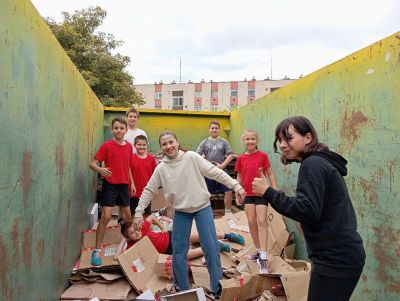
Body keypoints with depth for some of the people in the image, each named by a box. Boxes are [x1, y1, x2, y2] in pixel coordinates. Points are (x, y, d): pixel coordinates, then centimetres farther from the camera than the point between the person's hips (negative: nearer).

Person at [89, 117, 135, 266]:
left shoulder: (128, 146, 5)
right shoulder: (107, 145, -9)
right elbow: (92, 163, -12)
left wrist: (132, 182, 13)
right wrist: (100, 169, -33)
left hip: (124, 185, 5)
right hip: (110, 184, -5)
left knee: (127, 216, 15)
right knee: (106, 216, -10)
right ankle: (97, 251, 1)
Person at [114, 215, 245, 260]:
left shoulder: (143, 229, -13)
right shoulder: (132, 246, -16)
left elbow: (151, 216, 4)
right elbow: (117, 257, -27)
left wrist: (163, 227, 2)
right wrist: (123, 241, -26)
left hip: (171, 236, 1)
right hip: (169, 249, -1)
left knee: (199, 235, -11)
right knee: (186, 254, -29)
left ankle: (228, 235, 2)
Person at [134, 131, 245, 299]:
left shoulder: (192, 157, -10)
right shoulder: (161, 169, -3)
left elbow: (214, 172, -12)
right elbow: (148, 190, 4)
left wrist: (235, 185, -15)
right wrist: (139, 212, -1)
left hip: (202, 207, -2)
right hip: (181, 211, 2)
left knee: (211, 247, -4)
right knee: (179, 251, 7)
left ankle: (217, 287, 14)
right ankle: (182, 288, 27)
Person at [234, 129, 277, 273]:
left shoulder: (263, 155, -7)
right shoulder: (241, 158, 2)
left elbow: (270, 174, -3)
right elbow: (239, 177, 10)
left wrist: (275, 191, -10)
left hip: (261, 193, -3)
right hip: (248, 194, 4)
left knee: (261, 221, -7)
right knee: (251, 222, 8)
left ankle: (263, 258, -6)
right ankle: (259, 250, 25)